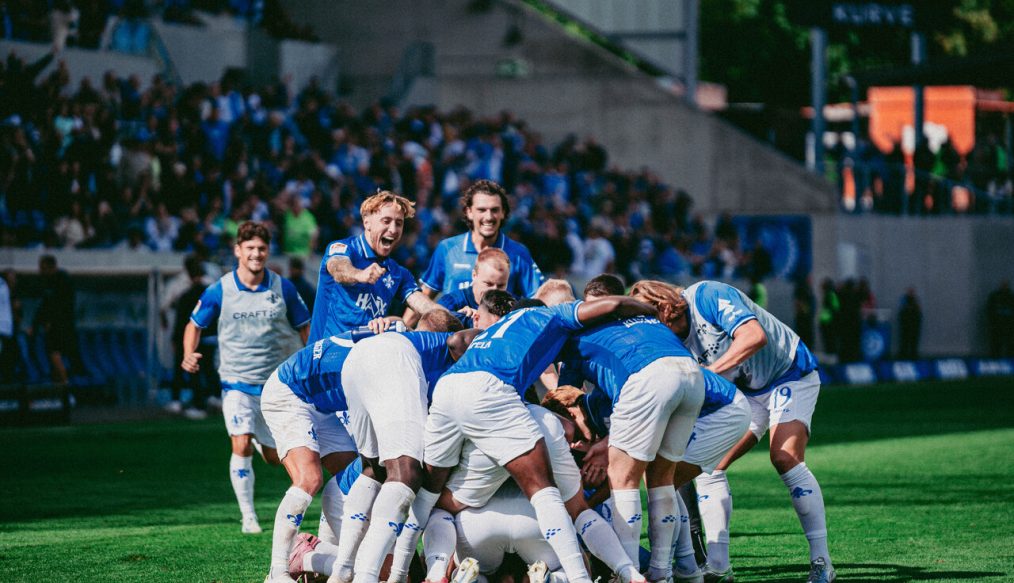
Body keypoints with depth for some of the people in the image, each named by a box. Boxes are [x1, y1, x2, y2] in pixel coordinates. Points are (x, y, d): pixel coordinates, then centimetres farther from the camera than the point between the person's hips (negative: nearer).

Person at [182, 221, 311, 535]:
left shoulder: (283, 288, -4)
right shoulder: (219, 291, -7)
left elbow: (304, 327, 8)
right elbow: (195, 324, 6)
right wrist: (189, 356, -11)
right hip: (237, 382, -2)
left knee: (275, 458, 8)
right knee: (242, 446, -19)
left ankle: (262, 441, 45)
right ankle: (248, 515, -6)